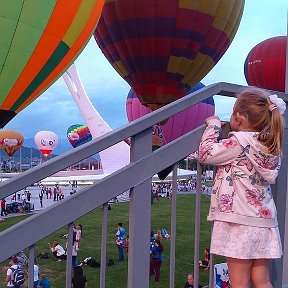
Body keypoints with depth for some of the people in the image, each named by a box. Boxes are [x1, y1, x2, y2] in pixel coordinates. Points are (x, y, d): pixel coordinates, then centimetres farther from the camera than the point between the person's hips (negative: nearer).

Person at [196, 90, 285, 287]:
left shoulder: (239, 142, -13)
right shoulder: (271, 144, 7)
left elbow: (206, 154, -8)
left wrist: (213, 126, 4)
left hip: (240, 221, -7)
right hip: (264, 220, 7)